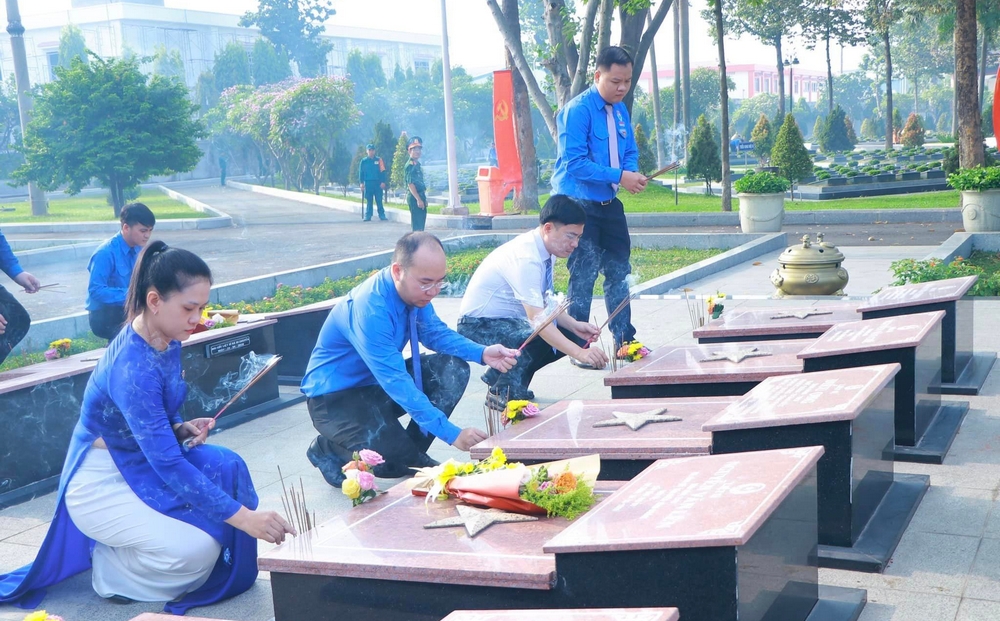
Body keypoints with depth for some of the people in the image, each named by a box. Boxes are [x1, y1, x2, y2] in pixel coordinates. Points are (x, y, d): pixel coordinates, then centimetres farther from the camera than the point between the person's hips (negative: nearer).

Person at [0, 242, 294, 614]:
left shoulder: (167, 343, -4)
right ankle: (108, 570, 5)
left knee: (226, 467, -15)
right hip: (101, 484, -8)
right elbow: (167, 463, -34)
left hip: (141, 464, 8)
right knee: (195, 550, -23)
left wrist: (182, 429, -9)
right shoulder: (131, 366, -31)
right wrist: (242, 517, -37)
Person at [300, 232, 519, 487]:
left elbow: (434, 332, 4)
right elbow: (396, 382, -35)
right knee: (394, 459, -28)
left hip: (378, 380, 8)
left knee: (454, 370, -9)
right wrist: (452, 433, -36)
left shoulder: (413, 290, -9)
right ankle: (328, 448, 2)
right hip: (335, 396, -8)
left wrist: (482, 354, -15)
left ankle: (412, 453, 2)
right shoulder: (370, 309, -33)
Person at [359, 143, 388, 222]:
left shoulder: (379, 160, 3)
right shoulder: (363, 161, 6)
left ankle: (382, 215, 2)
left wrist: (383, 182, -7)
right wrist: (362, 183, -1)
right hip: (368, 183, 1)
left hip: (378, 183, -1)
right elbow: (361, 173, 7)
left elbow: (383, 171, 0)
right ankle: (367, 216, 7)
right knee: (369, 201, 4)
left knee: (379, 200, -1)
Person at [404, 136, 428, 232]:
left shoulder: (417, 164, 15)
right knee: (417, 224, -9)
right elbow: (410, 184, -20)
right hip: (414, 197, -10)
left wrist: (424, 199, 21)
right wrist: (418, 199, -24)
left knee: (421, 220, 13)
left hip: (420, 196, 10)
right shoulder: (410, 165, -13)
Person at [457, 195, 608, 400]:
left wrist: (575, 325, -8)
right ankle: (506, 390, -10)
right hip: (479, 327, -10)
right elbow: (536, 318, -33)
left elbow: (544, 303, 9)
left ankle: (501, 376, 10)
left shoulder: (545, 251, 0)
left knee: (571, 336, -1)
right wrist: (580, 353, -37)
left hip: (508, 322, 10)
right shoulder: (526, 257, -27)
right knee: (544, 338, -32)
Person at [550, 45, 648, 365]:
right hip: (578, 204, -8)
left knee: (619, 271, 13)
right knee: (584, 276, -6)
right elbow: (574, 162, -23)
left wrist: (632, 173, -8)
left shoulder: (620, 110, 8)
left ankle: (624, 341, 25)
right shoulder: (577, 110, -17)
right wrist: (619, 176, -25)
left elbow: (630, 152, 15)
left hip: (609, 203, 8)